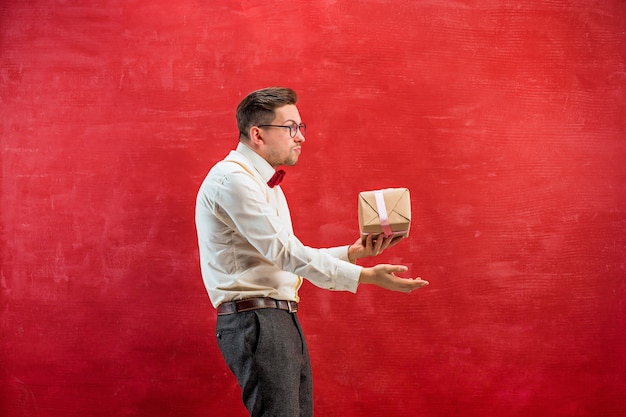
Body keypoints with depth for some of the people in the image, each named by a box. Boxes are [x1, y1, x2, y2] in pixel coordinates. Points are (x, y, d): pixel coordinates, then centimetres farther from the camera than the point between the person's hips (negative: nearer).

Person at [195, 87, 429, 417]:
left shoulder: (264, 182, 20)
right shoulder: (232, 179, -13)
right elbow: (286, 253, -19)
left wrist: (351, 252, 11)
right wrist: (366, 276, -20)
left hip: (282, 318, 10)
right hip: (254, 319, -10)